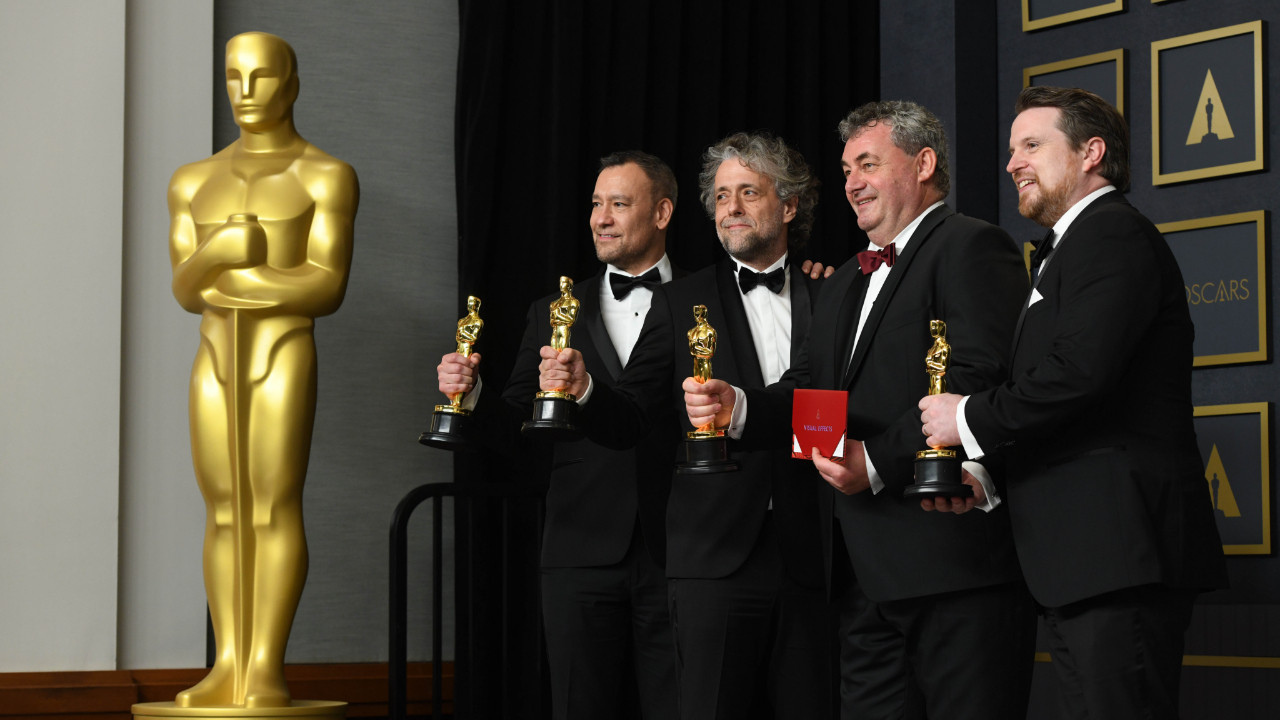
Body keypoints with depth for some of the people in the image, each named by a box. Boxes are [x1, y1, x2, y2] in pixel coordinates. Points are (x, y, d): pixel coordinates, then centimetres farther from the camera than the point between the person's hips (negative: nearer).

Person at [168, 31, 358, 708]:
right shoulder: (194, 181, 14)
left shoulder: (327, 176, -1)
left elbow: (327, 288, -10)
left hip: (285, 355, -4)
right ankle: (228, 671, 4)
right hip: (216, 360, 5)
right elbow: (186, 292, 6)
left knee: (274, 510, -10)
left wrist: (220, 275, -8)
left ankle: (267, 670, -7)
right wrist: (216, 253, -17)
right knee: (225, 515, 2)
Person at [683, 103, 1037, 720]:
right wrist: (736, 407, -2)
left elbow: (977, 380, -17)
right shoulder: (845, 284, 27)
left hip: (951, 562, -8)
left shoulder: (972, 247, -3)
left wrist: (878, 461, -19)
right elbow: (808, 394, 19)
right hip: (865, 575, 9)